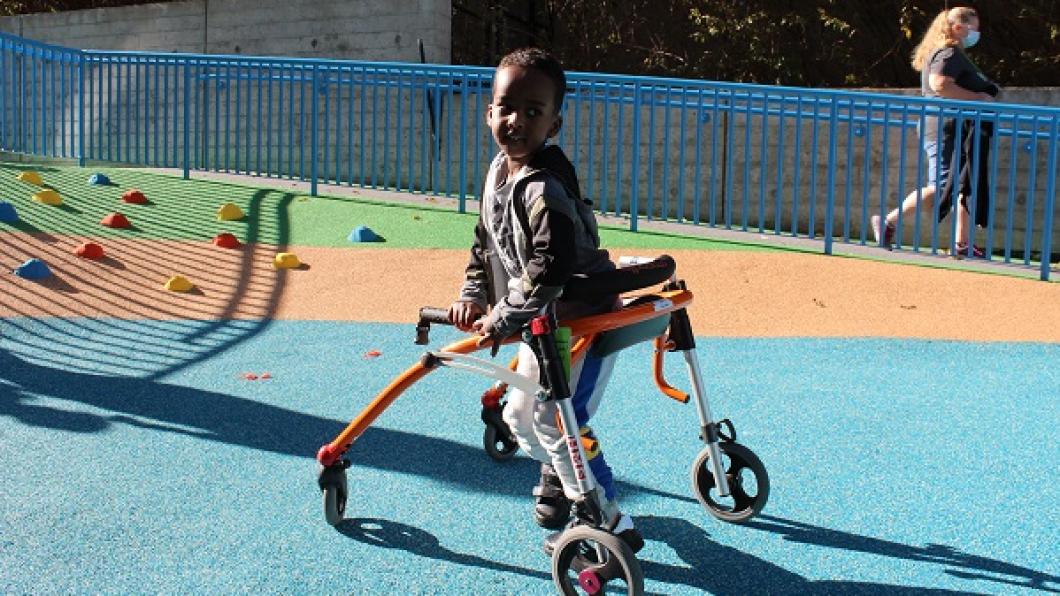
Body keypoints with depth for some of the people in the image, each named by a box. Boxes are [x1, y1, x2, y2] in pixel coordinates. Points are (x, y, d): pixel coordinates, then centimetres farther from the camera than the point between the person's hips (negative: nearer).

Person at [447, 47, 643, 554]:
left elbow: (549, 269, -34)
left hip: (585, 320, -9)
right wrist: (472, 294, 4)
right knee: (520, 416, 19)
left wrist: (502, 319, -25)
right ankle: (559, 475, 47)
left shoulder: (545, 190, -27)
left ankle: (609, 522, 3)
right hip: (544, 321, 9)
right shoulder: (499, 169, 2)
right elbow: (486, 240, 14)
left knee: (555, 422, -11)